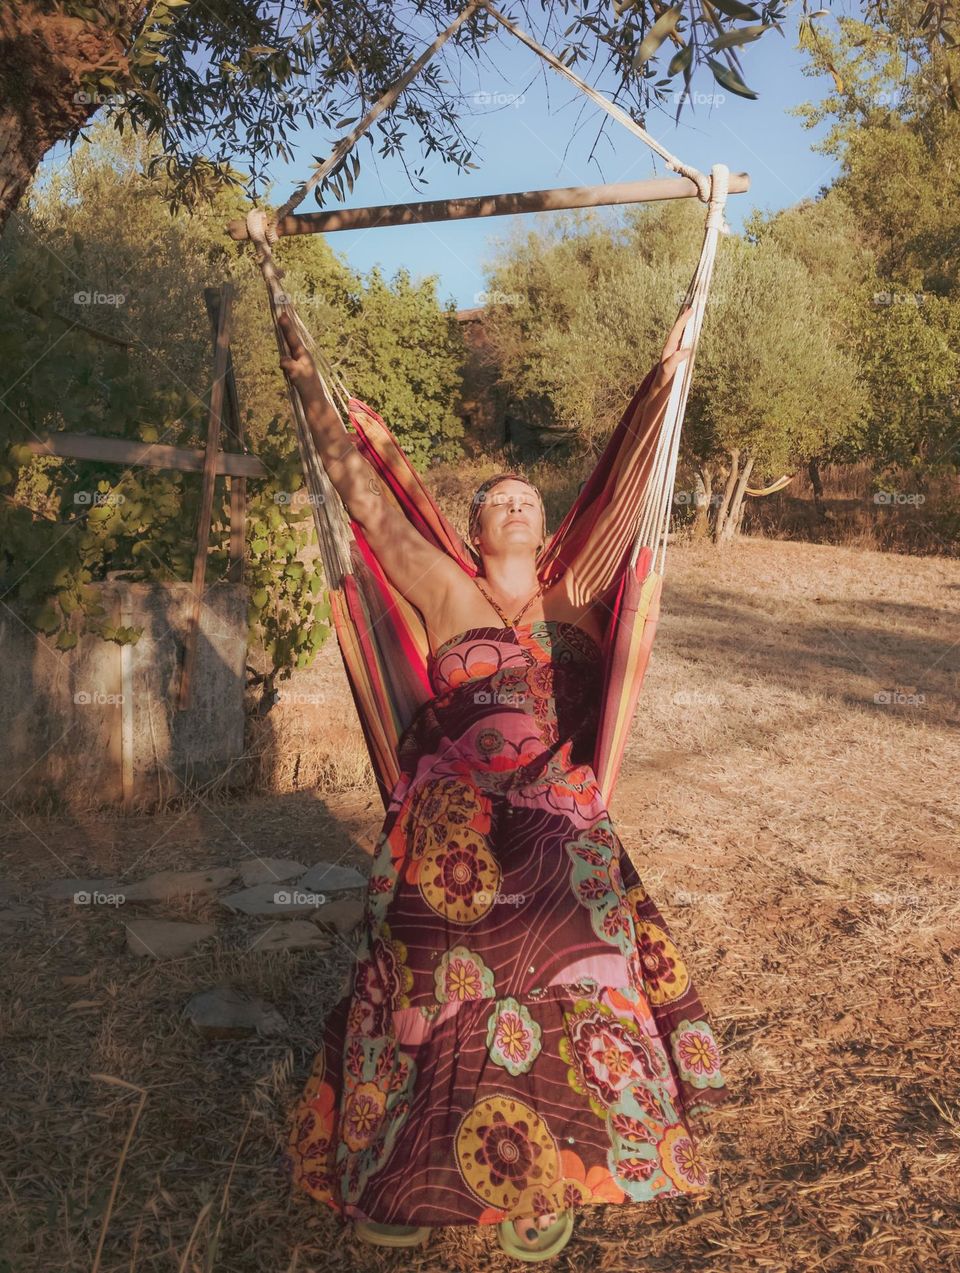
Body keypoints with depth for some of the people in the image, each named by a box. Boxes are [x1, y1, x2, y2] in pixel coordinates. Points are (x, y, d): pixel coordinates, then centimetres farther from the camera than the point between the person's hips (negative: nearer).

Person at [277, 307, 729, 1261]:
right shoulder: (449, 595, 3)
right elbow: (359, 490, 2)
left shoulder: (579, 601, 10)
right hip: (451, 842, -2)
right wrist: (306, 377, 3)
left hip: (561, 844, 3)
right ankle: (391, 1182, 26)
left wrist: (664, 377, 14)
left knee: (561, 1008, 5)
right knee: (437, 1006, 3)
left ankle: (538, 1189, 27)